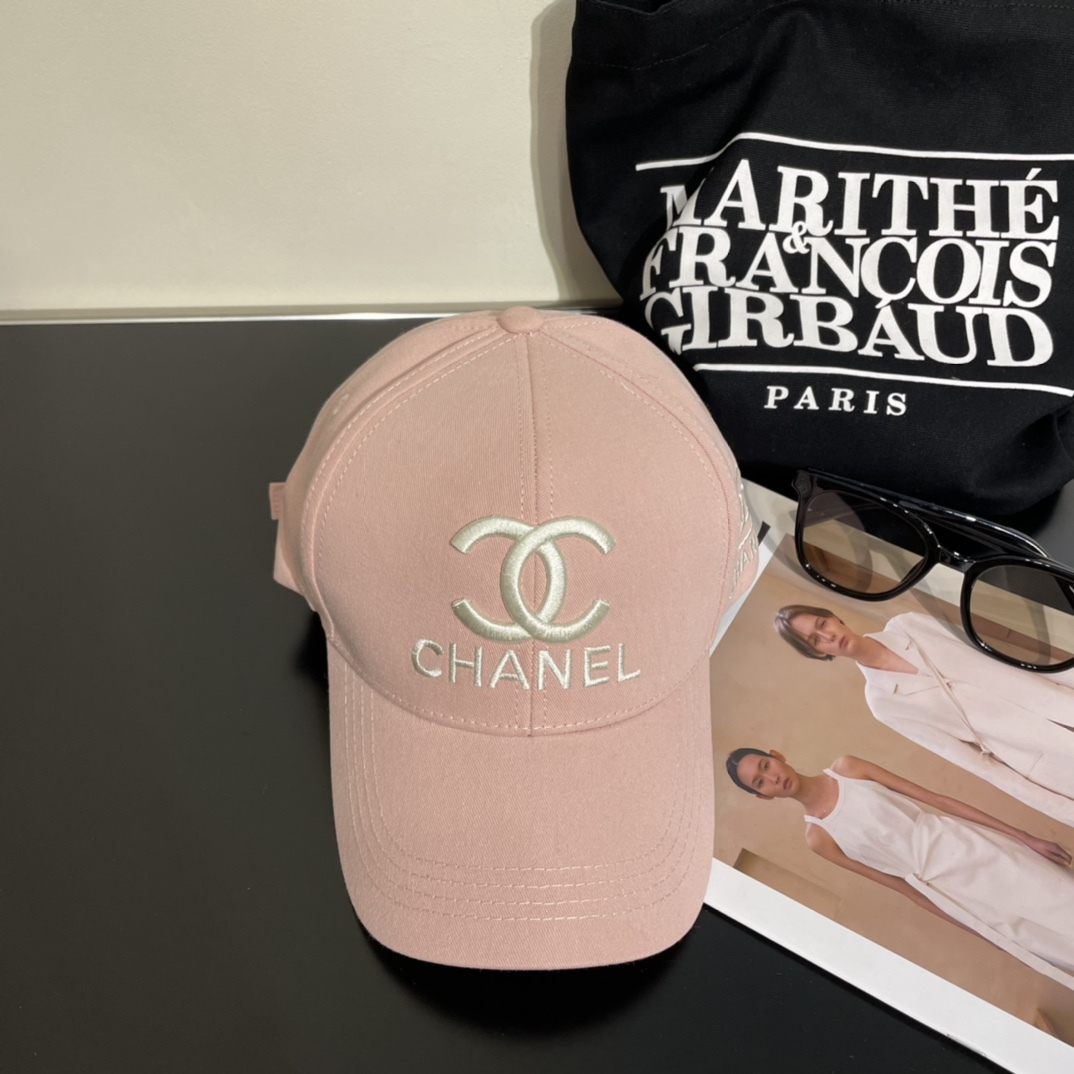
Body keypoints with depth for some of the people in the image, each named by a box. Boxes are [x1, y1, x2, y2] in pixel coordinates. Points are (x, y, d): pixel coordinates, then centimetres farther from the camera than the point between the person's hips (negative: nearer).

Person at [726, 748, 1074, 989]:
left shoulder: (845, 768, -4)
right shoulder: (818, 837, -6)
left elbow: (933, 798, -2)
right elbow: (902, 885, -2)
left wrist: (1024, 836, -2)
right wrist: (989, 934, -1)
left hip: (964, 844, 2)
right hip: (954, 888, -2)